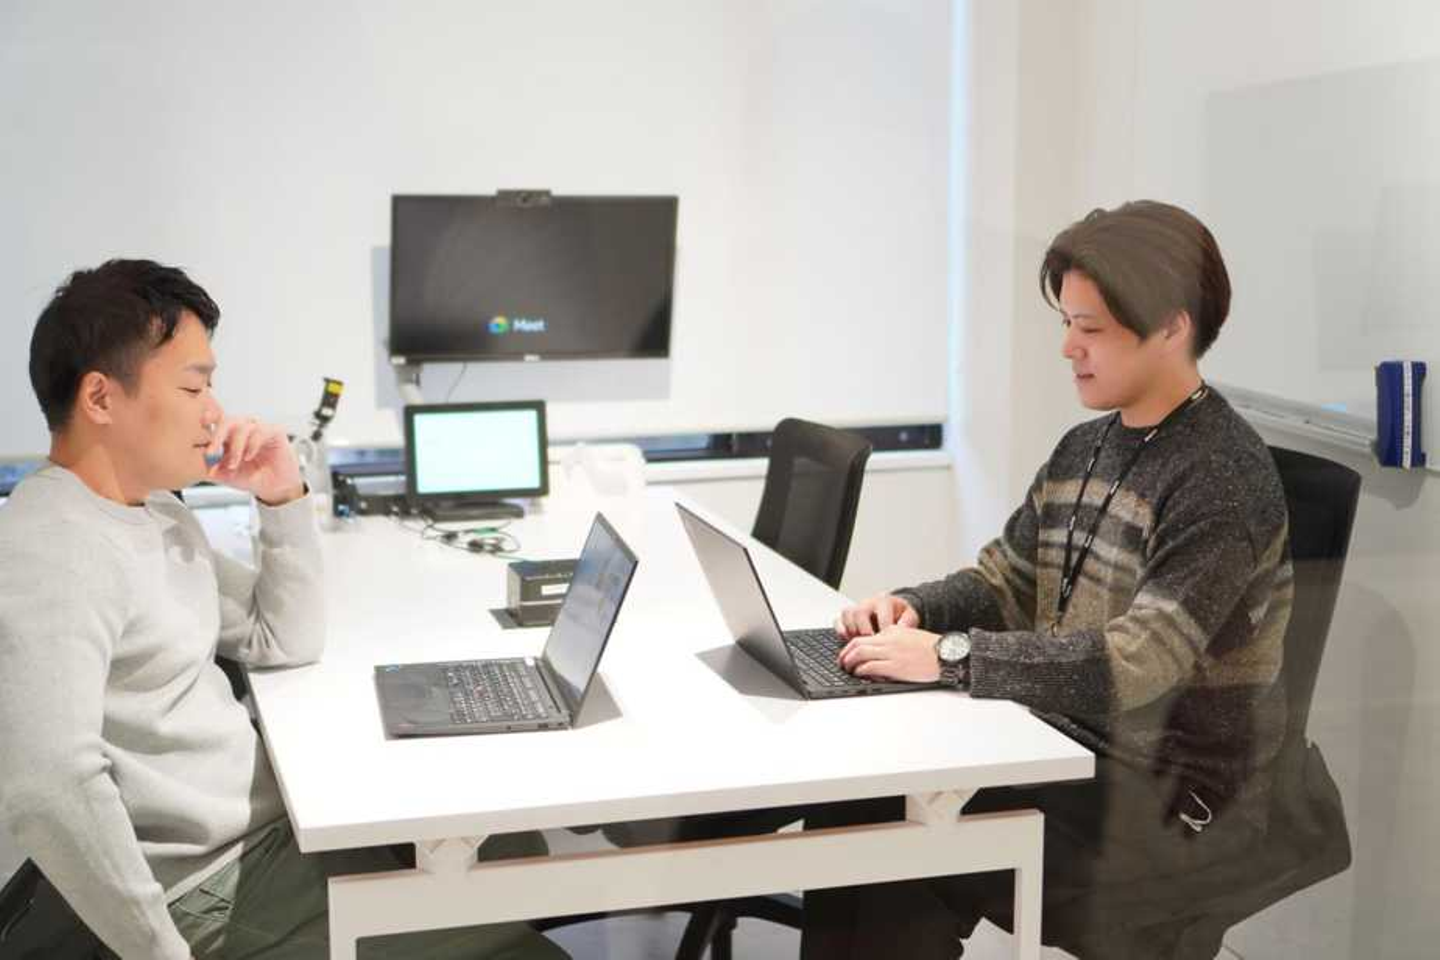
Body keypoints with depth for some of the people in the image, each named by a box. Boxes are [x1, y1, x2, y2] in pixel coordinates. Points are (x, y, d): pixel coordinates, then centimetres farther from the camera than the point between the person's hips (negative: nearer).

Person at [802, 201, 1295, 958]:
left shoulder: (1224, 478, -19)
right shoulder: (1083, 449, 8)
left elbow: (1132, 665, -27)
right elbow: (1004, 584, 15)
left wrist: (949, 656, -29)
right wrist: (913, 608, -6)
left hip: (1172, 797, -7)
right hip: (1070, 750, 7)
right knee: (855, 811, -11)